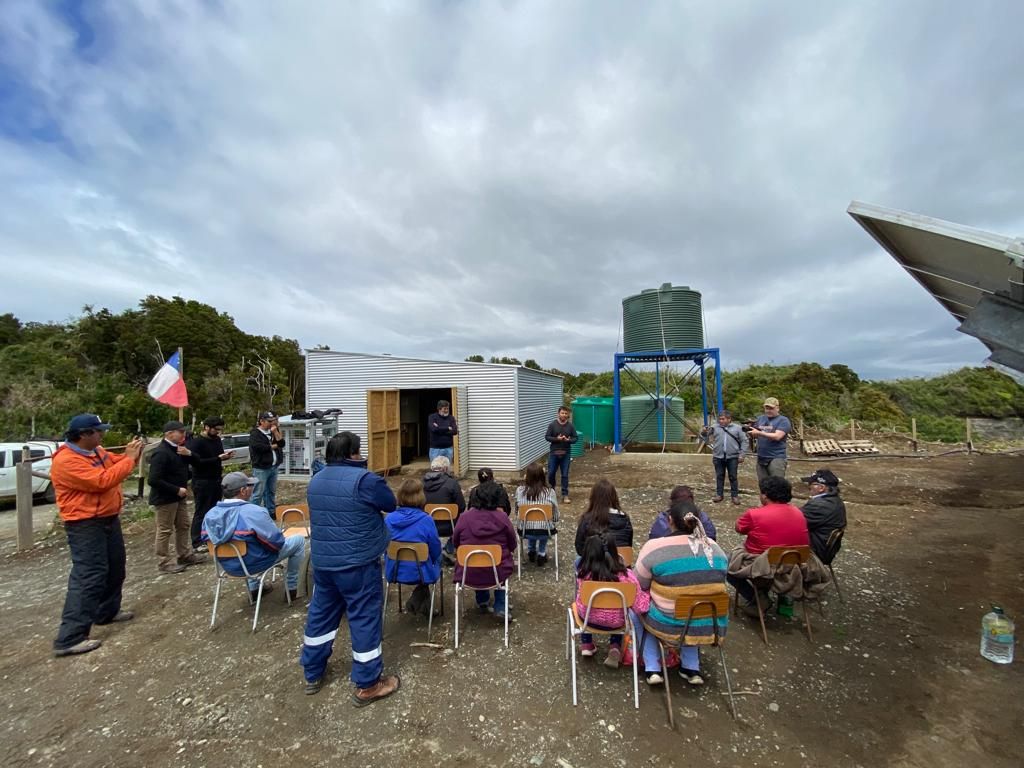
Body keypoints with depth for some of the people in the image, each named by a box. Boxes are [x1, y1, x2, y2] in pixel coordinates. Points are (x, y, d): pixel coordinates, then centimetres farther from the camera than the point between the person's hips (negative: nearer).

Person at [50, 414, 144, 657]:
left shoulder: (96, 451, 6)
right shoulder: (66, 461, -22)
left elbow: (115, 464, 20)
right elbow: (102, 481, -29)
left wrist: (132, 453, -1)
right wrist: (129, 458, -22)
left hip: (109, 519, 10)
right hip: (85, 525, -10)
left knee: (115, 568, 19)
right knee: (89, 576, -11)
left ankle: (108, 611, 35)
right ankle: (69, 639, -5)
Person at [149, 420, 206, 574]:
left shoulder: (178, 448, 6)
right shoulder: (161, 453, -22)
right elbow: (153, 480, -26)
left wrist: (189, 454, -7)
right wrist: (177, 490, -22)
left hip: (179, 496, 10)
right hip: (165, 498, -9)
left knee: (184, 526, 17)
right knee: (165, 531, 3)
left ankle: (185, 555, 29)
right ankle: (164, 561, 17)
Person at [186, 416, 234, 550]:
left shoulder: (217, 440, 8)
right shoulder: (196, 442, -14)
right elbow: (197, 462, -22)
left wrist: (224, 455, 3)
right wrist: (218, 458, -26)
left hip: (216, 480, 7)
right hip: (202, 482, -7)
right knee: (201, 512, 0)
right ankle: (197, 543, 10)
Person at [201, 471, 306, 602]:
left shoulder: (210, 514, -8)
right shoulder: (254, 512, -28)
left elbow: (206, 539, 9)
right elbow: (277, 541, -24)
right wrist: (281, 540, 0)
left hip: (228, 566, 7)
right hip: (256, 564, -7)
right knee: (299, 540, 8)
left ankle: (254, 587, 36)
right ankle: (292, 587, 15)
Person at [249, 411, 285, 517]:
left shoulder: (273, 431, 14)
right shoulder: (255, 433, -7)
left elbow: (281, 444, 5)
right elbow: (257, 446, -23)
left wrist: (275, 432, -8)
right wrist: (273, 446, -8)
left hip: (274, 467, 7)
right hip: (261, 468, -7)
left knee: (272, 492, 14)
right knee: (258, 494, -5)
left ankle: (271, 512, 23)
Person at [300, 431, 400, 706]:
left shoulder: (316, 480, 6)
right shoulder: (364, 479, -20)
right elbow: (391, 504, -7)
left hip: (322, 560, 8)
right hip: (357, 562, -7)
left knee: (320, 613, 22)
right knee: (365, 618, 5)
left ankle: (313, 674, 37)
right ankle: (367, 685, 16)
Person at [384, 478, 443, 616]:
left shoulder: (389, 518, -11)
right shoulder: (426, 520, -21)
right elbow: (436, 550, -9)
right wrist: (435, 563, 14)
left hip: (394, 572, 4)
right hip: (419, 572, -4)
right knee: (437, 561, 29)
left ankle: (416, 602, 33)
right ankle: (417, 602, 26)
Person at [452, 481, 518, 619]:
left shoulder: (465, 517, -12)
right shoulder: (502, 517, -14)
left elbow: (455, 543, 3)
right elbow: (513, 546, -2)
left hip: (469, 575, 1)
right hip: (497, 574, -1)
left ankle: (482, 602, 36)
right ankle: (500, 607, 25)